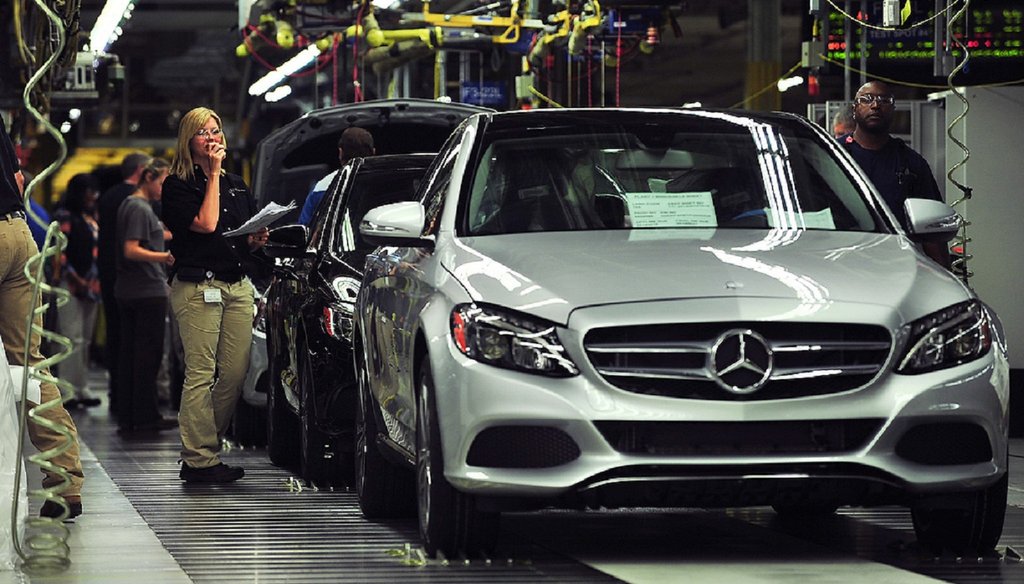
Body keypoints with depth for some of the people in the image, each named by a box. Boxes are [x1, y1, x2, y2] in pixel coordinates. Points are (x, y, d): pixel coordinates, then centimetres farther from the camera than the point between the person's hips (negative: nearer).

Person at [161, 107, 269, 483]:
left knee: (235, 373, -1)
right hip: (198, 286, -6)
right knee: (201, 374, -10)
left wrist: (258, 239, 4)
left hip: (239, 286, 6)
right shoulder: (178, 186, 2)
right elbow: (205, 224, -13)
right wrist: (213, 174, -6)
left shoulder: (237, 185, 22)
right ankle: (199, 459, -10)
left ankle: (205, 445, 10)